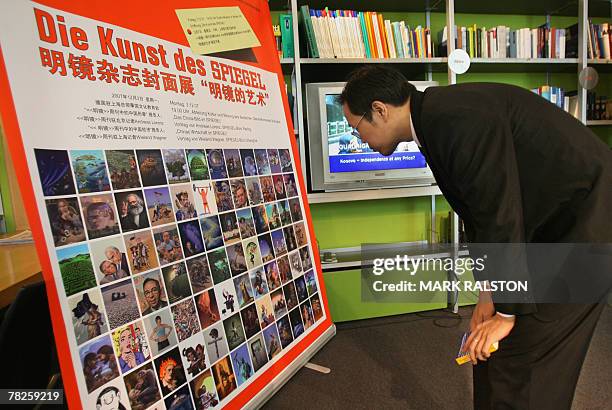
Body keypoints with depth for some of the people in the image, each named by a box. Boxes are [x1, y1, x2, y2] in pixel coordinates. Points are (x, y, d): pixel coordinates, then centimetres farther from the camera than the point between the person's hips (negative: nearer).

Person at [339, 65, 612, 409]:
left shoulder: (457, 119, -25)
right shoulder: (439, 120, 5)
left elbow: (501, 215, -25)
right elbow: (479, 211, 9)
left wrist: (507, 312, -14)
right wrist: (488, 291, 8)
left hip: (582, 224, -9)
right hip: (551, 226, 9)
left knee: (519, 358, -2)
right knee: (491, 349, 14)